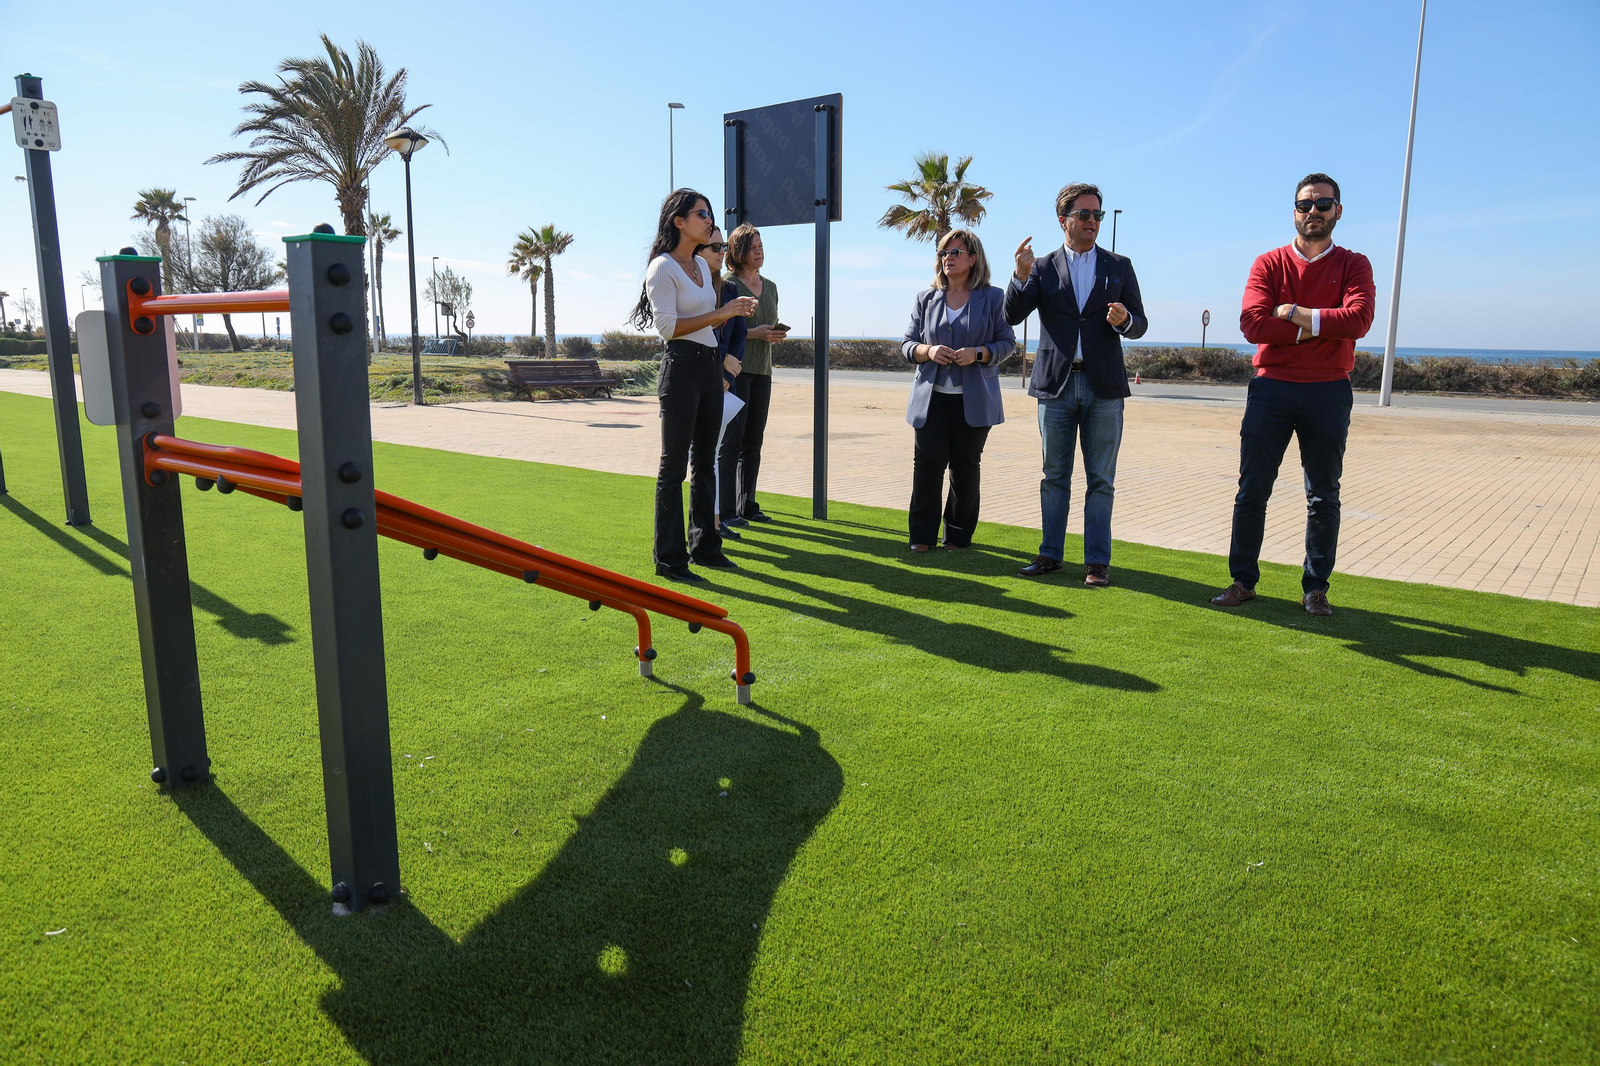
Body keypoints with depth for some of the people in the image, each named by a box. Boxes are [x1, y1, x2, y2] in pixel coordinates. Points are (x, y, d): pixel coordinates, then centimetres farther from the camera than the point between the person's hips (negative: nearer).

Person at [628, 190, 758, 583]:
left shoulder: (703, 266, 16)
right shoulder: (662, 267, -9)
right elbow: (667, 326, -16)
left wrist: (734, 312, 6)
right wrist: (719, 313, -17)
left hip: (711, 366, 9)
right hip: (682, 367, -9)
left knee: (706, 461, 14)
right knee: (674, 465, -5)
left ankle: (704, 546, 25)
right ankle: (669, 558, 2)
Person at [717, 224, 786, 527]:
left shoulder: (770, 287, 17)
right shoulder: (727, 285, -4)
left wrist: (777, 333, 3)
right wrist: (754, 333, -18)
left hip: (762, 370, 7)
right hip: (736, 368, -7)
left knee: (754, 441, 9)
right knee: (731, 441, -7)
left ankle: (747, 504, 17)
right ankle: (725, 509, -4)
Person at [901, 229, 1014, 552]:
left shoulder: (993, 298, 4)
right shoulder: (926, 299, 11)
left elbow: (1007, 342, 4)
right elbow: (908, 344, 10)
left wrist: (978, 353, -15)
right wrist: (928, 351, -12)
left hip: (973, 399, -1)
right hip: (932, 396, 1)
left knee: (965, 466, 4)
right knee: (927, 463, -5)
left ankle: (959, 535, 16)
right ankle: (922, 535, 5)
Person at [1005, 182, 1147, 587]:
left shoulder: (1119, 266, 9)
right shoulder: (1043, 268, 7)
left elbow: (1139, 325, 7)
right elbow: (1012, 315, -5)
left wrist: (1124, 320, -16)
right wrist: (1021, 276, -22)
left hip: (1104, 387, 0)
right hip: (1056, 385, 0)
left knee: (1101, 480, 3)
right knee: (1054, 476, 8)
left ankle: (1097, 561, 9)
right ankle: (1050, 554, 17)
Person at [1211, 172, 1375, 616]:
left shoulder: (1353, 265, 6)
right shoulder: (1269, 264, 6)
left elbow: (1358, 319, -13)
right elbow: (1253, 324, -10)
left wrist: (1296, 313, -12)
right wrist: (1316, 328, -11)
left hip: (1328, 392, 0)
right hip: (1271, 386, 0)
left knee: (1324, 497, 5)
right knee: (1252, 491, 1)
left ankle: (1316, 588, 14)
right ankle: (1243, 581, 11)